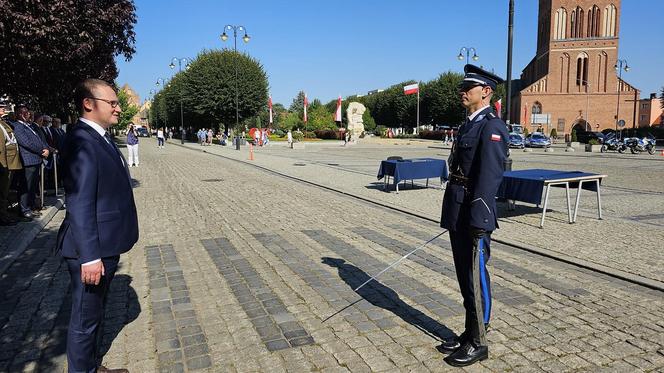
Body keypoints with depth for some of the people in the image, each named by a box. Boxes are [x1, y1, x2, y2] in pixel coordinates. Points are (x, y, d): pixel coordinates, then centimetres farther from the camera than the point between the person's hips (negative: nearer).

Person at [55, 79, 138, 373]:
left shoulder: (101, 138, 10)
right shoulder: (81, 141, -20)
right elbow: (79, 206, -24)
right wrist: (90, 257, -25)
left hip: (107, 246, 10)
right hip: (93, 250, -10)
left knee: (94, 314, 24)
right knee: (85, 320, 7)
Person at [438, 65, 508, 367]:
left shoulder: (492, 127, -13)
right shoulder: (469, 124, 16)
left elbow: (489, 177, -20)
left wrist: (477, 221, -23)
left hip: (474, 215, -9)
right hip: (457, 214, 9)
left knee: (475, 278, 2)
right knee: (464, 276, 16)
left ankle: (478, 343, 16)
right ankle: (468, 333, 30)